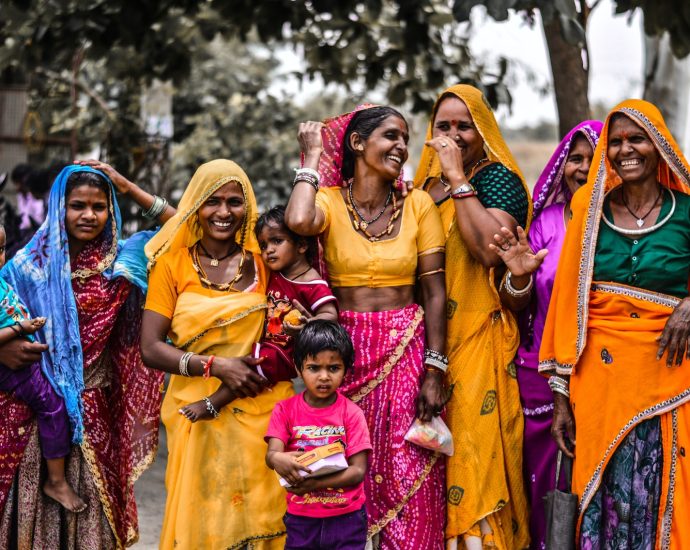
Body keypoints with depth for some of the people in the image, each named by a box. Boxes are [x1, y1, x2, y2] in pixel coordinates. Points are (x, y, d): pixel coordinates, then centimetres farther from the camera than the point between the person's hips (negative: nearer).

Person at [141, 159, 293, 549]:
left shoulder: (261, 258, 6)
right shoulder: (172, 262, 2)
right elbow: (150, 349, -3)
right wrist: (216, 365, -13)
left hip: (263, 410, 1)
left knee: (262, 516, 1)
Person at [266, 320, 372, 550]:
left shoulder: (352, 413, -6)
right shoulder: (285, 410, -2)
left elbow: (358, 471, -11)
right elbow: (271, 454, -13)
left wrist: (315, 483, -25)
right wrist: (278, 460, -37)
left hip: (346, 517, -1)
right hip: (301, 518, 1)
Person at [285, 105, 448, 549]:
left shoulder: (418, 205, 1)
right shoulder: (329, 202, -2)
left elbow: (435, 291, -1)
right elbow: (298, 221, -27)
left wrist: (435, 371, -8)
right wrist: (313, 157, -10)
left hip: (406, 349, 1)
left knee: (408, 479, 1)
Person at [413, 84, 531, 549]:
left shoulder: (497, 177, -4)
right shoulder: (427, 182, 15)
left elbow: (491, 248, -22)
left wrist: (458, 179, -17)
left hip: (481, 335, -6)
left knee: (474, 446, -7)